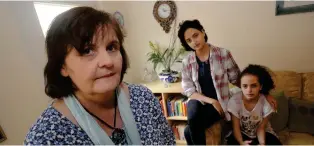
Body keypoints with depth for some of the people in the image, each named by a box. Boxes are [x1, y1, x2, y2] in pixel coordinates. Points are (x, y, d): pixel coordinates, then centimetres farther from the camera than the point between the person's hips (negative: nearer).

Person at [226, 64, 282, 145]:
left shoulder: (266, 102, -21)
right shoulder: (234, 100, -24)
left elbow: (261, 128, -13)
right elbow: (236, 127, -18)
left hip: (262, 133, 2)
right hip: (242, 133, -1)